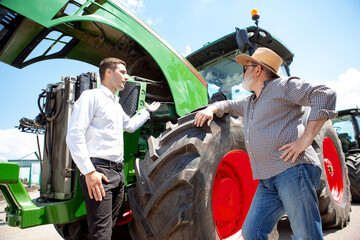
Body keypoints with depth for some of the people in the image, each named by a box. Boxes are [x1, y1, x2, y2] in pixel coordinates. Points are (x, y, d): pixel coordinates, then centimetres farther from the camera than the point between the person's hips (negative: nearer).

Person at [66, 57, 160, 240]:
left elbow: (130, 125, 40)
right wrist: (89, 171, -20)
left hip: (118, 172, 9)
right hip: (98, 171, -9)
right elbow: (74, 136, -14)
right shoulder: (91, 96, -4)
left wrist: (147, 111, 45)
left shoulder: (117, 105, 24)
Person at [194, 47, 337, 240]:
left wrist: (306, 139, -17)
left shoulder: (281, 86, 0)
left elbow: (325, 95, -9)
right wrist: (211, 109, 17)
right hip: (267, 180, 8)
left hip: (293, 169, -7)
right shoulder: (249, 103, 25)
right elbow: (229, 105, 41)